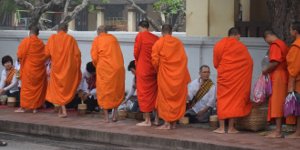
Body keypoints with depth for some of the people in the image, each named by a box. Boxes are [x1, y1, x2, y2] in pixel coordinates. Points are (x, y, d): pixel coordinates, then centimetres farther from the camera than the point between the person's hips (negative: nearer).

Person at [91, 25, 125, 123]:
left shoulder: (97, 40, 2)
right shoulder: (113, 38, 11)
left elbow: (94, 57, -3)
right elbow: (119, 54, 12)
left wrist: (97, 66, 14)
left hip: (104, 69, -2)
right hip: (118, 67, 3)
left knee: (104, 91, 5)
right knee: (117, 90, 16)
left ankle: (106, 116, 4)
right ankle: (115, 111, 6)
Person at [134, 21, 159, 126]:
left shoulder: (140, 36, -8)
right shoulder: (156, 38, 5)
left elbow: (136, 52, -7)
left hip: (143, 69, -5)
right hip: (154, 69, 5)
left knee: (144, 93, 2)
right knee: (154, 93, 13)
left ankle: (147, 120, 2)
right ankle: (157, 119, 16)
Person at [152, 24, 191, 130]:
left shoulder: (159, 43, -5)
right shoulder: (178, 43, 4)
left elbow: (155, 60, -4)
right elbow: (184, 59, 4)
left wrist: (159, 71, 13)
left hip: (165, 75, -3)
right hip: (179, 75, 3)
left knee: (165, 98, 4)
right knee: (177, 98, 10)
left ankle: (167, 123, 1)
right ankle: (174, 122, 13)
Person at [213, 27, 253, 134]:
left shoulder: (219, 45, 2)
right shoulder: (242, 47, 2)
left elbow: (216, 63, 5)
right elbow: (249, 63, 3)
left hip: (224, 76, 0)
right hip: (238, 77, 0)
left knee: (223, 100, 4)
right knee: (235, 100, 5)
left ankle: (221, 127, 0)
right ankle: (231, 127, 3)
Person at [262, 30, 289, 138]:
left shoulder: (275, 45, -10)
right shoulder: (282, 44, 19)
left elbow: (275, 62, -21)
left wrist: (266, 70, -6)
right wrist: (269, 70, 15)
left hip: (278, 78, -9)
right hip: (284, 77, 9)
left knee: (277, 104, -9)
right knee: (281, 104, 9)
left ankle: (278, 131, -10)